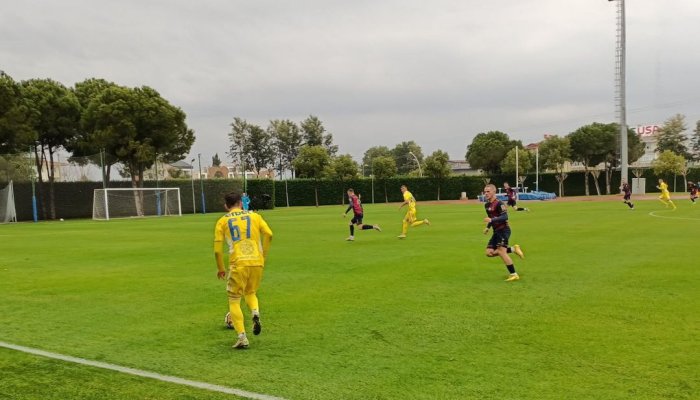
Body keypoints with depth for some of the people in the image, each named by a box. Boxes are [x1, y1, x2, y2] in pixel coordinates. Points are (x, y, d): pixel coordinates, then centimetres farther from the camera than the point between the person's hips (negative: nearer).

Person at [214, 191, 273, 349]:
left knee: (234, 301, 10)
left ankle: (242, 337, -2)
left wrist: (220, 268, 16)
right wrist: (263, 255, 11)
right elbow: (268, 234, -2)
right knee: (250, 292, 27)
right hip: (257, 262, 2)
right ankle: (256, 314, -3)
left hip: (238, 264, -2)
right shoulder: (254, 216, 13)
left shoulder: (222, 221, 10)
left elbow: (217, 249, 3)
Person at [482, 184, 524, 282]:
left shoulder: (498, 204, -15)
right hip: (496, 231, 9)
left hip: (503, 230, -9)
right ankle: (513, 249, 13)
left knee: (501, 251, -17)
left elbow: (505, 217, -26)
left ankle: (514, 274, -7)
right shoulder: (487, 205, 12)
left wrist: (491, 220, -34)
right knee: (489, 253, 1)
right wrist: (487, 227, 14)